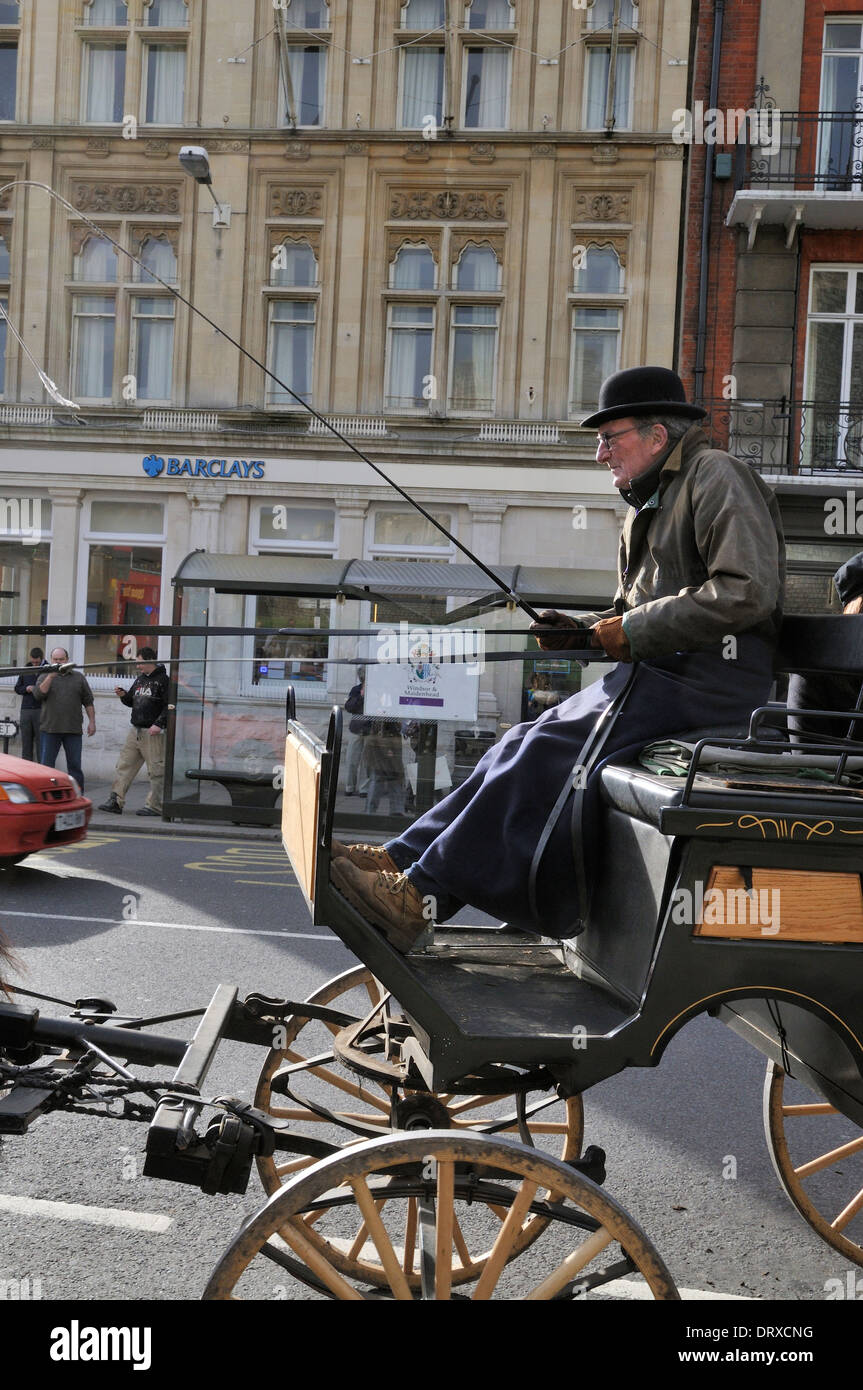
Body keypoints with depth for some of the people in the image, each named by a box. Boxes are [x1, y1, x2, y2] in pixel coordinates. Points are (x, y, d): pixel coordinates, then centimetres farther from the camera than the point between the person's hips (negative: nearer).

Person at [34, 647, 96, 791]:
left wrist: (92, 721, 5)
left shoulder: (78, 677, 12)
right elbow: (38, 695, -9)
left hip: (73, 730, 1)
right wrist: (51, 675, -15)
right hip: (49, 729, -1)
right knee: (46, 765, 1)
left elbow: (88, 701, 12)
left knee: (75, 766, 3)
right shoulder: (45, 677, 9)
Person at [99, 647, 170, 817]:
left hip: (153, 733, -8)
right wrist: (123, 695, 4)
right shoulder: (139, 679, 16)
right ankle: (116, 801, 9)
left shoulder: (163, 680, -9)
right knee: (124, 765, 6)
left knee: (156, 770, -1)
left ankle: (154, 806, 5)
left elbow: (169, 706, -13)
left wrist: (159, 724, -20)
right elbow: (132, 701, 24)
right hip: (135, 731, 8)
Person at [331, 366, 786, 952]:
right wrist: (583, 632, 5)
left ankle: (422, 895, -23)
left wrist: (637, 630, -16)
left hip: (714, 673, -9)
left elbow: (749, 592, -20)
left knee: (549, 749, -22)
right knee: (529, 742, -8)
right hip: (666, 668, 9)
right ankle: (407, 858, -11)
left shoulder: (717, 477, -8)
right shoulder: (651, 499, 23)